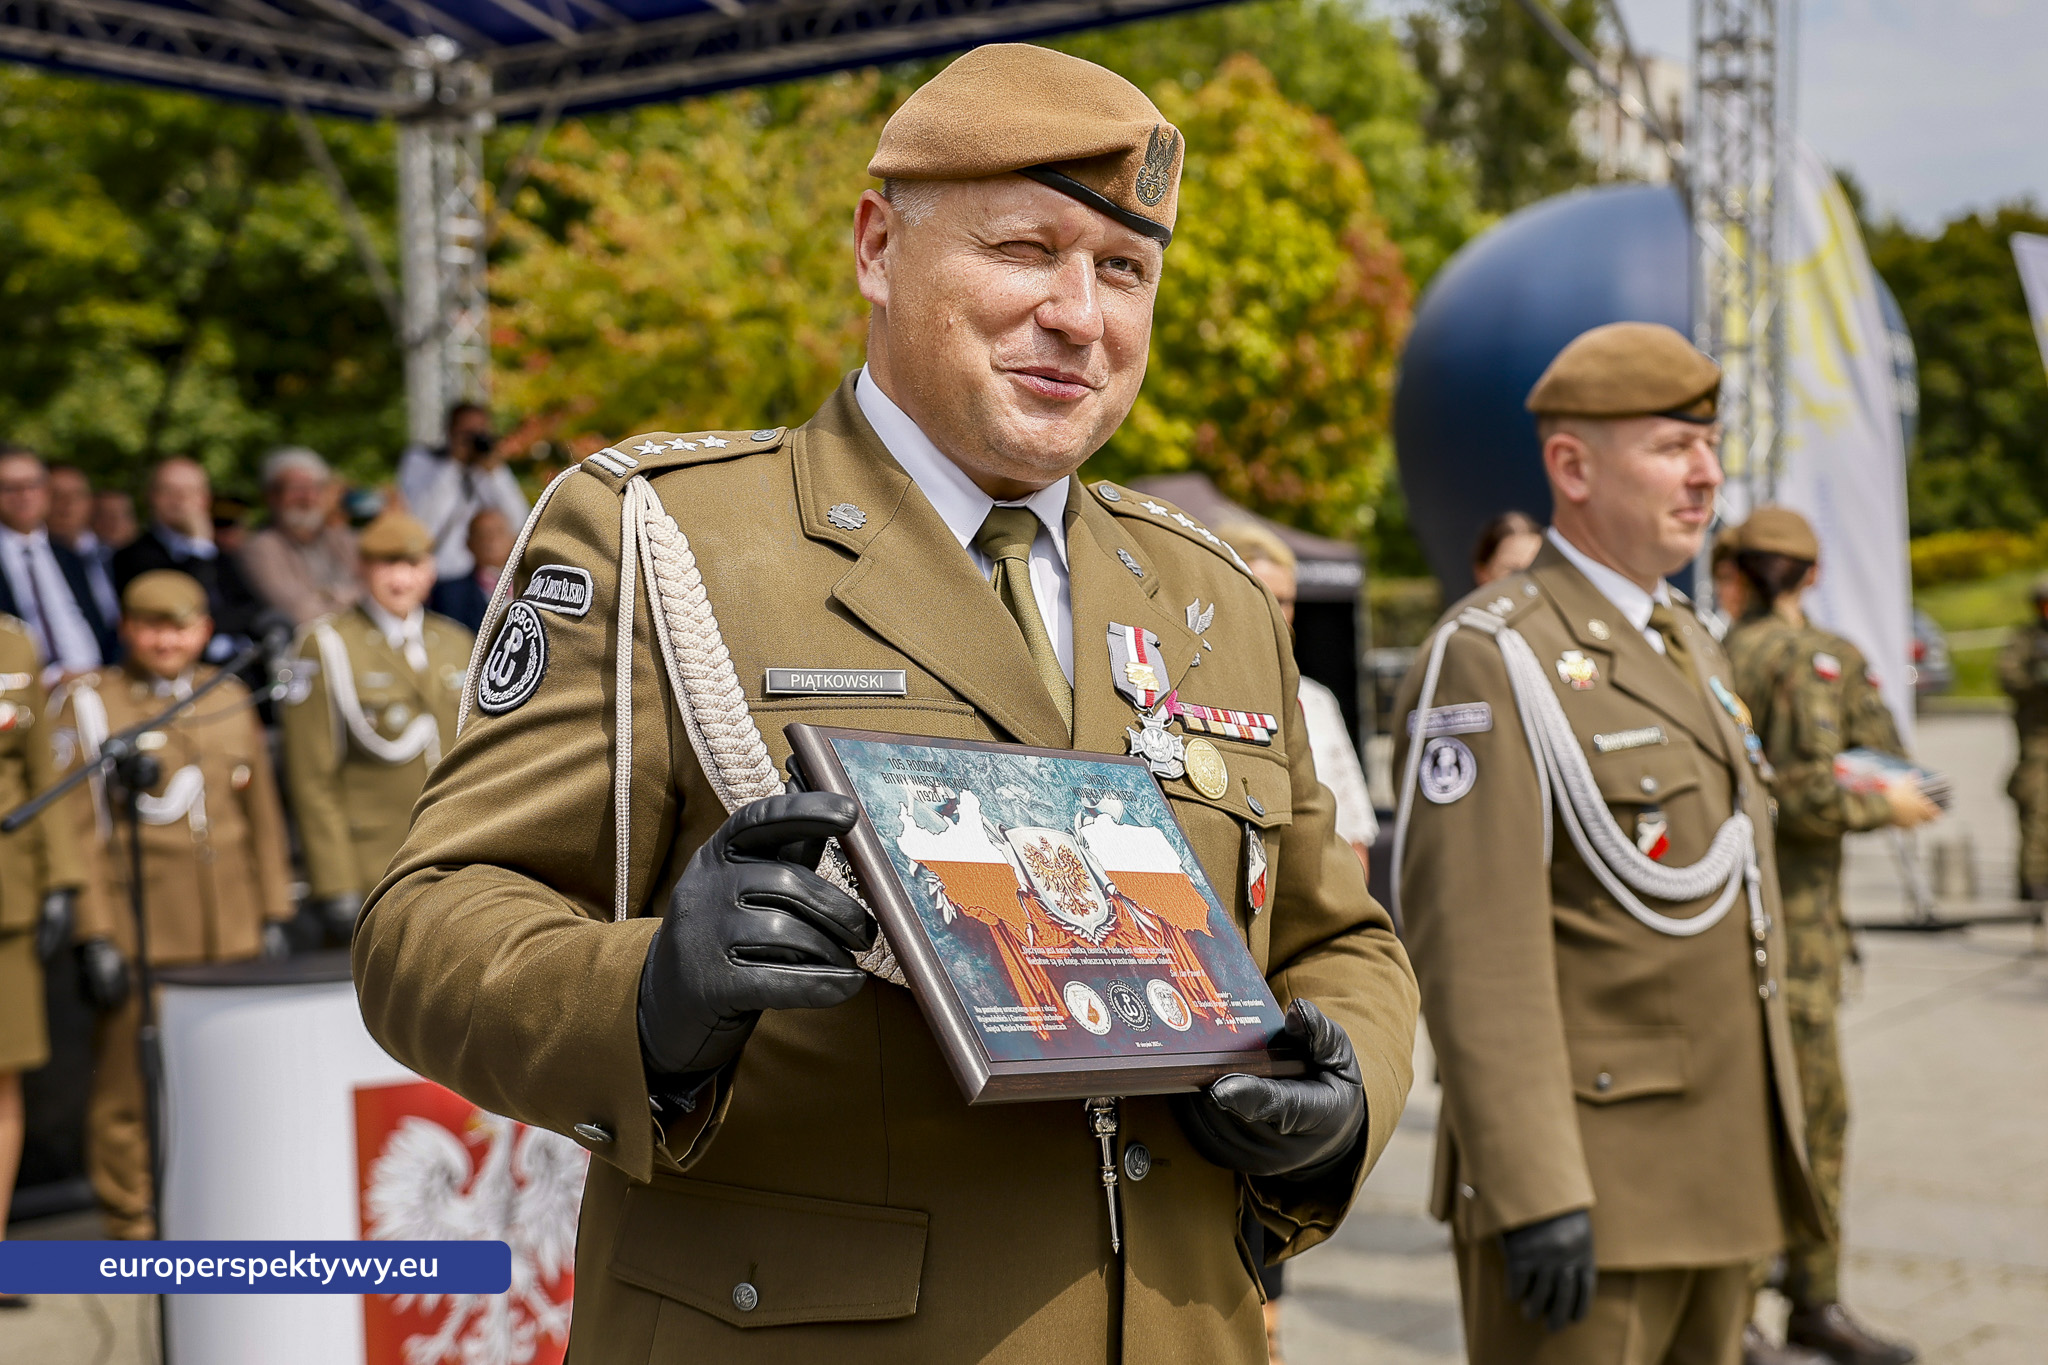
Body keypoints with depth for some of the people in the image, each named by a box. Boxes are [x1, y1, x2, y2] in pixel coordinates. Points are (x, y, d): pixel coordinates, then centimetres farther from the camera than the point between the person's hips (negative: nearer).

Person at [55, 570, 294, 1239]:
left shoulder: (230, 699, 12)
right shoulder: (89, 706, -1)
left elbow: (263, 817, 15)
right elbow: (76, 829, -6)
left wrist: (274, 916, 11)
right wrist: (94, 936, -12)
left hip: (233, 936, 4)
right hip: (140, 938, -4)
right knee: (129, 1085, -1)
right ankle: (133, 1226, 11)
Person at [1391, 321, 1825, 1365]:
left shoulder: (1688, 646, 15)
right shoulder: (1490, 661, -14)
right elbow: (1474, 951, -20)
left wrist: (1769, 1156, 19)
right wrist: (1534, 1193, -24)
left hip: (1717, 1182, 9)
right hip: (1584, 1189, -8)